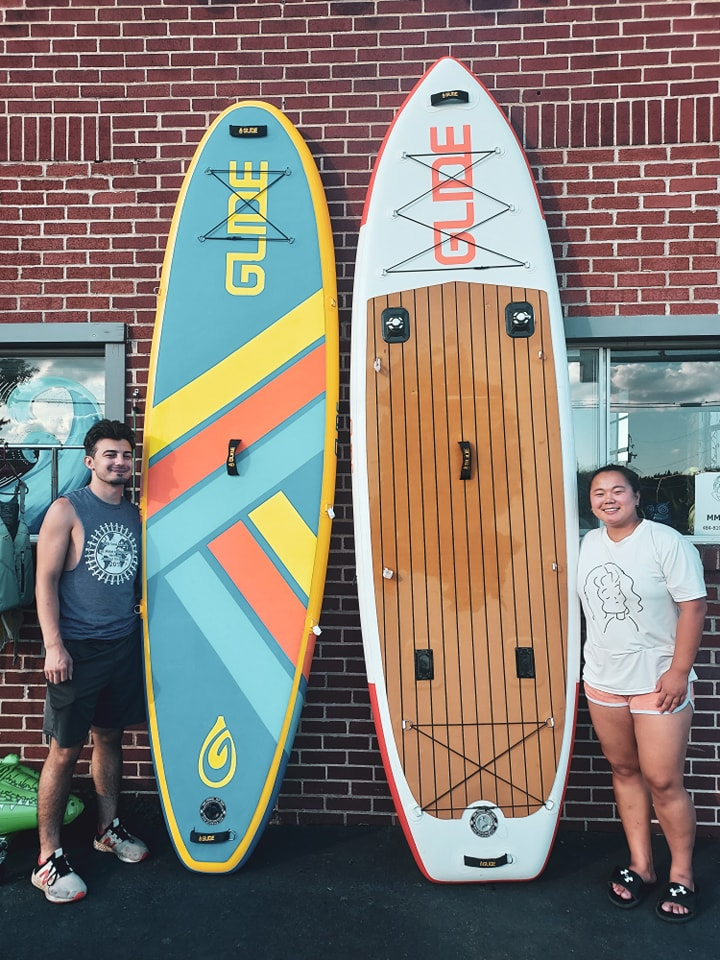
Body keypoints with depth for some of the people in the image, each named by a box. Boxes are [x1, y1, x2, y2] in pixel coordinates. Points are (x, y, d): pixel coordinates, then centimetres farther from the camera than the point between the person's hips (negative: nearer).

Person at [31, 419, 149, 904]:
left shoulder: (136, 514, 9)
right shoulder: (67, 510, -7)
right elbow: (46, 580, -10)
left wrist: (139, 626, 12)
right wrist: (54, 644, -15)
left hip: (124, 644, 5)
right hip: (77, 648, -5)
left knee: (111, 737, 17)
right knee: (65, 751, 2)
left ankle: (108, 828, 34)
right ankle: (49, 859, 16)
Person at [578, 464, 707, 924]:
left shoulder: (666, 541, -13)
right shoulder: (590, 543, 4)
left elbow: (694, 606, -14)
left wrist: (679, 671, -16)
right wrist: (594, 660, 13)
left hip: (657, 679, -5)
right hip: (603, 680, 5)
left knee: (663, 781, 1)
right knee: (625, 771, 14)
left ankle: (682, 876, 23)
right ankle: (641, 865, 30)